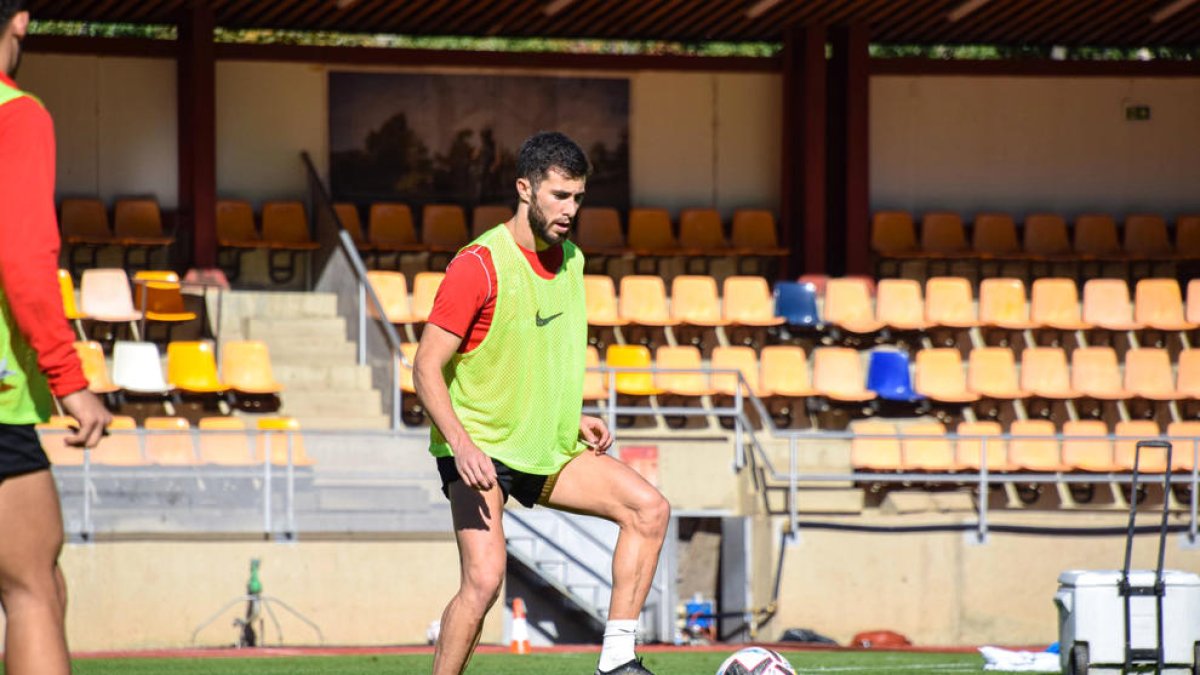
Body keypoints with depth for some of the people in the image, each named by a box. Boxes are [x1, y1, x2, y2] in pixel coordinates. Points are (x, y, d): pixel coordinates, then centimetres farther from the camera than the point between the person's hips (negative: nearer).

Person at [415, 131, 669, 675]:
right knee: (485, 578, -21)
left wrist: (573, 418, 12)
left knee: (648, 509, -5)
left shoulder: (569, 258, 7)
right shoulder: (479, 265, -17)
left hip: (548, 447, 7)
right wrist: (461, 444, -29)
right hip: (481, 450, -7)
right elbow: (427, 367, -18)